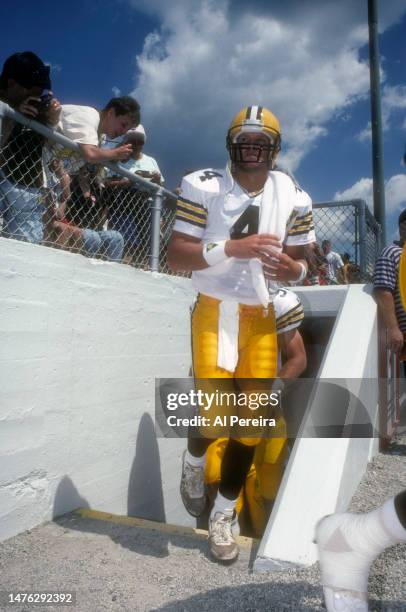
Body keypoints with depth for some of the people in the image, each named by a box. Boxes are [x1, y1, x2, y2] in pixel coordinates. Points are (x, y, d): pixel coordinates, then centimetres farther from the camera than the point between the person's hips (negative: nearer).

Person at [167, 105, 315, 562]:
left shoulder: (292, 198, 4)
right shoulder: (202, 187, -7)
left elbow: (301, 262, 11)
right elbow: (175, 255, -14)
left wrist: (291, 268, -14)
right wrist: (234, 247, -27)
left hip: (261, 318, 4)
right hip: (214, 313, -3)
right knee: (215, 415, -13)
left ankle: (223, 516, 23)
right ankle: (193, 464, 26)